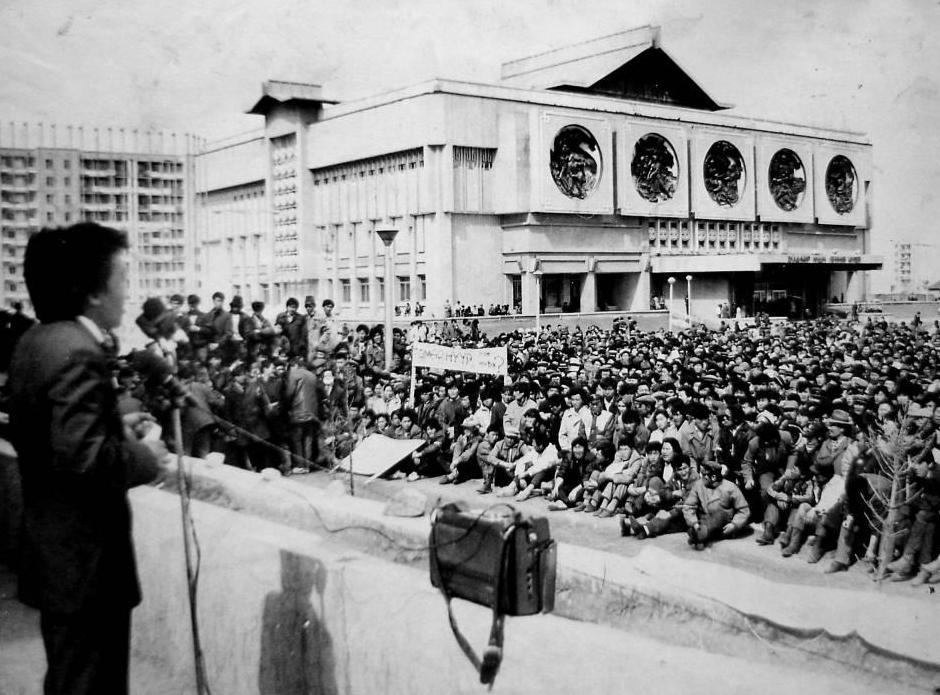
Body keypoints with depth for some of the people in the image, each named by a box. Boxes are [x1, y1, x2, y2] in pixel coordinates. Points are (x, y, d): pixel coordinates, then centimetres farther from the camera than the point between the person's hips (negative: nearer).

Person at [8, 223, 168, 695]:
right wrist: (144, 457, -15)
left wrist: (114, 425, 11)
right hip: (84, 557, -10)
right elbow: (84, 458, -31)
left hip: (53, 549, 10)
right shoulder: (80, 353, -23)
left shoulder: (36, 340, 8)